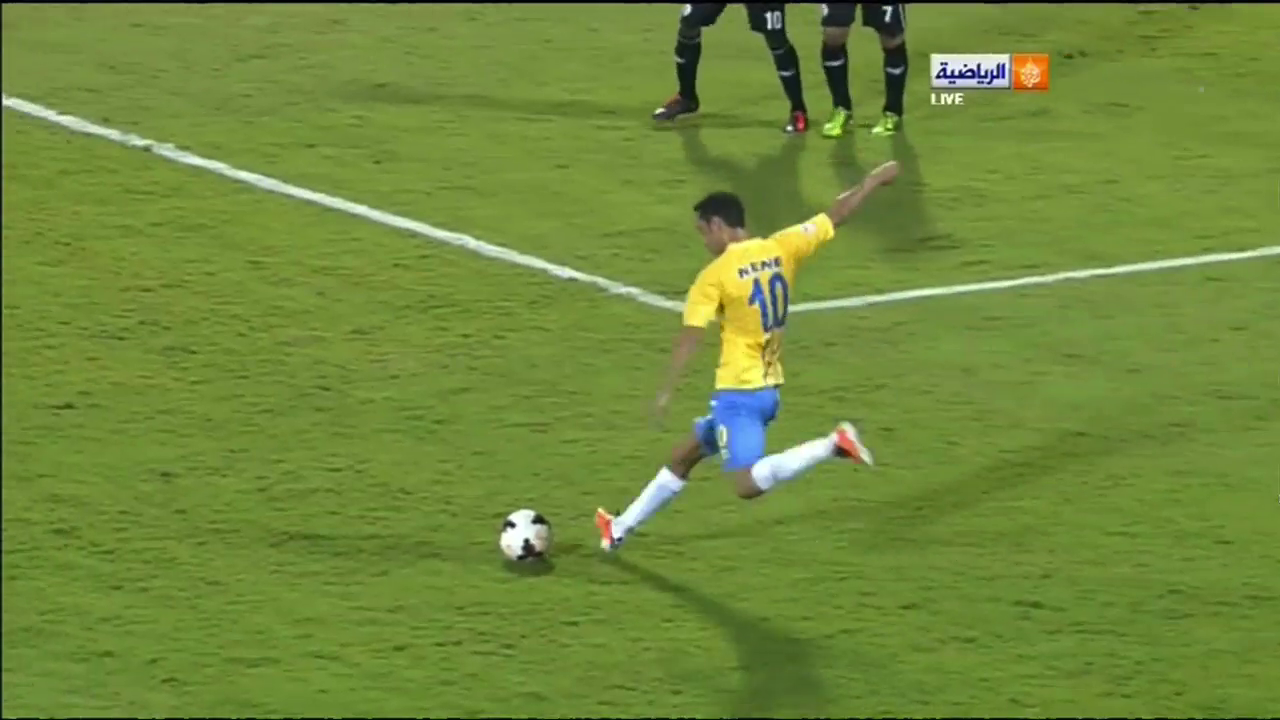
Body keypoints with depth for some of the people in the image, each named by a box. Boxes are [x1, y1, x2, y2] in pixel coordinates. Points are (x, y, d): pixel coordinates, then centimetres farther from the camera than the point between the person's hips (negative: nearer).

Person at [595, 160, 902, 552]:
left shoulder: (716, 275, -14)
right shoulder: (781, 249, 0)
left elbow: (689, 338, -17)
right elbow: (836, 215, 6)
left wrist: (667, 391, -13)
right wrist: (873, 180, 18)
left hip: (738, 394, -9)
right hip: (769, 389, 9)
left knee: (748, 484, -18)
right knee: (683, 456, 21)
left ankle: (831, 445, -25)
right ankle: (621, 527, 32)